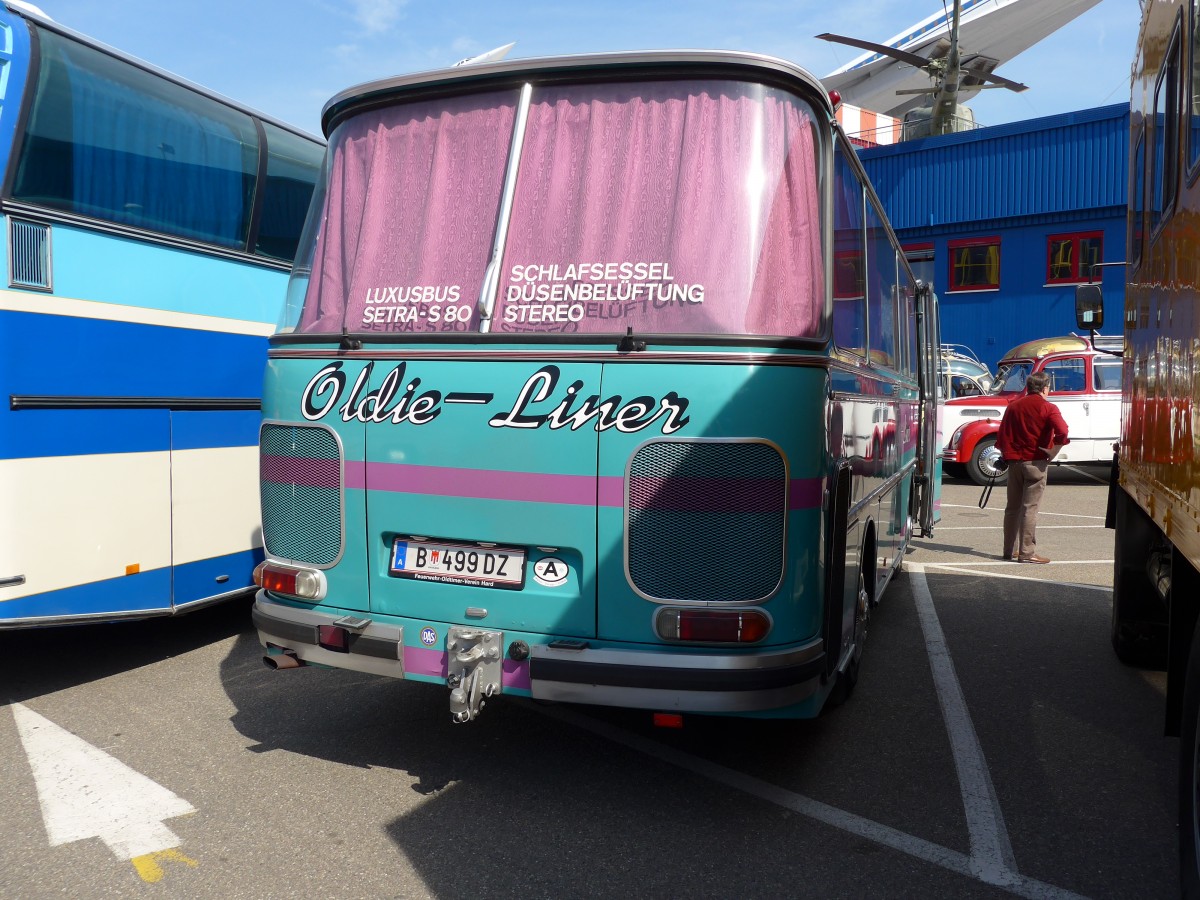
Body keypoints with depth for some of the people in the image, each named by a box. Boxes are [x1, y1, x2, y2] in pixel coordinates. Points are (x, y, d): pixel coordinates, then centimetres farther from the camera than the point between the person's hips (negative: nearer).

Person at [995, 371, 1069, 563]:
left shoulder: (1013, 406, 10)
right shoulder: (1048, 408, -7)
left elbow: (1002, 436, 10)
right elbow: (1062, 433, -21)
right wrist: (1051, 453, -8)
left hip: (1014, 461, 5)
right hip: (1035, 462, -5)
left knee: (1012, 506, 12)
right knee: (1030, 508, -5)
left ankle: (1009, 549, 17)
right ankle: (1027, 553, -5)